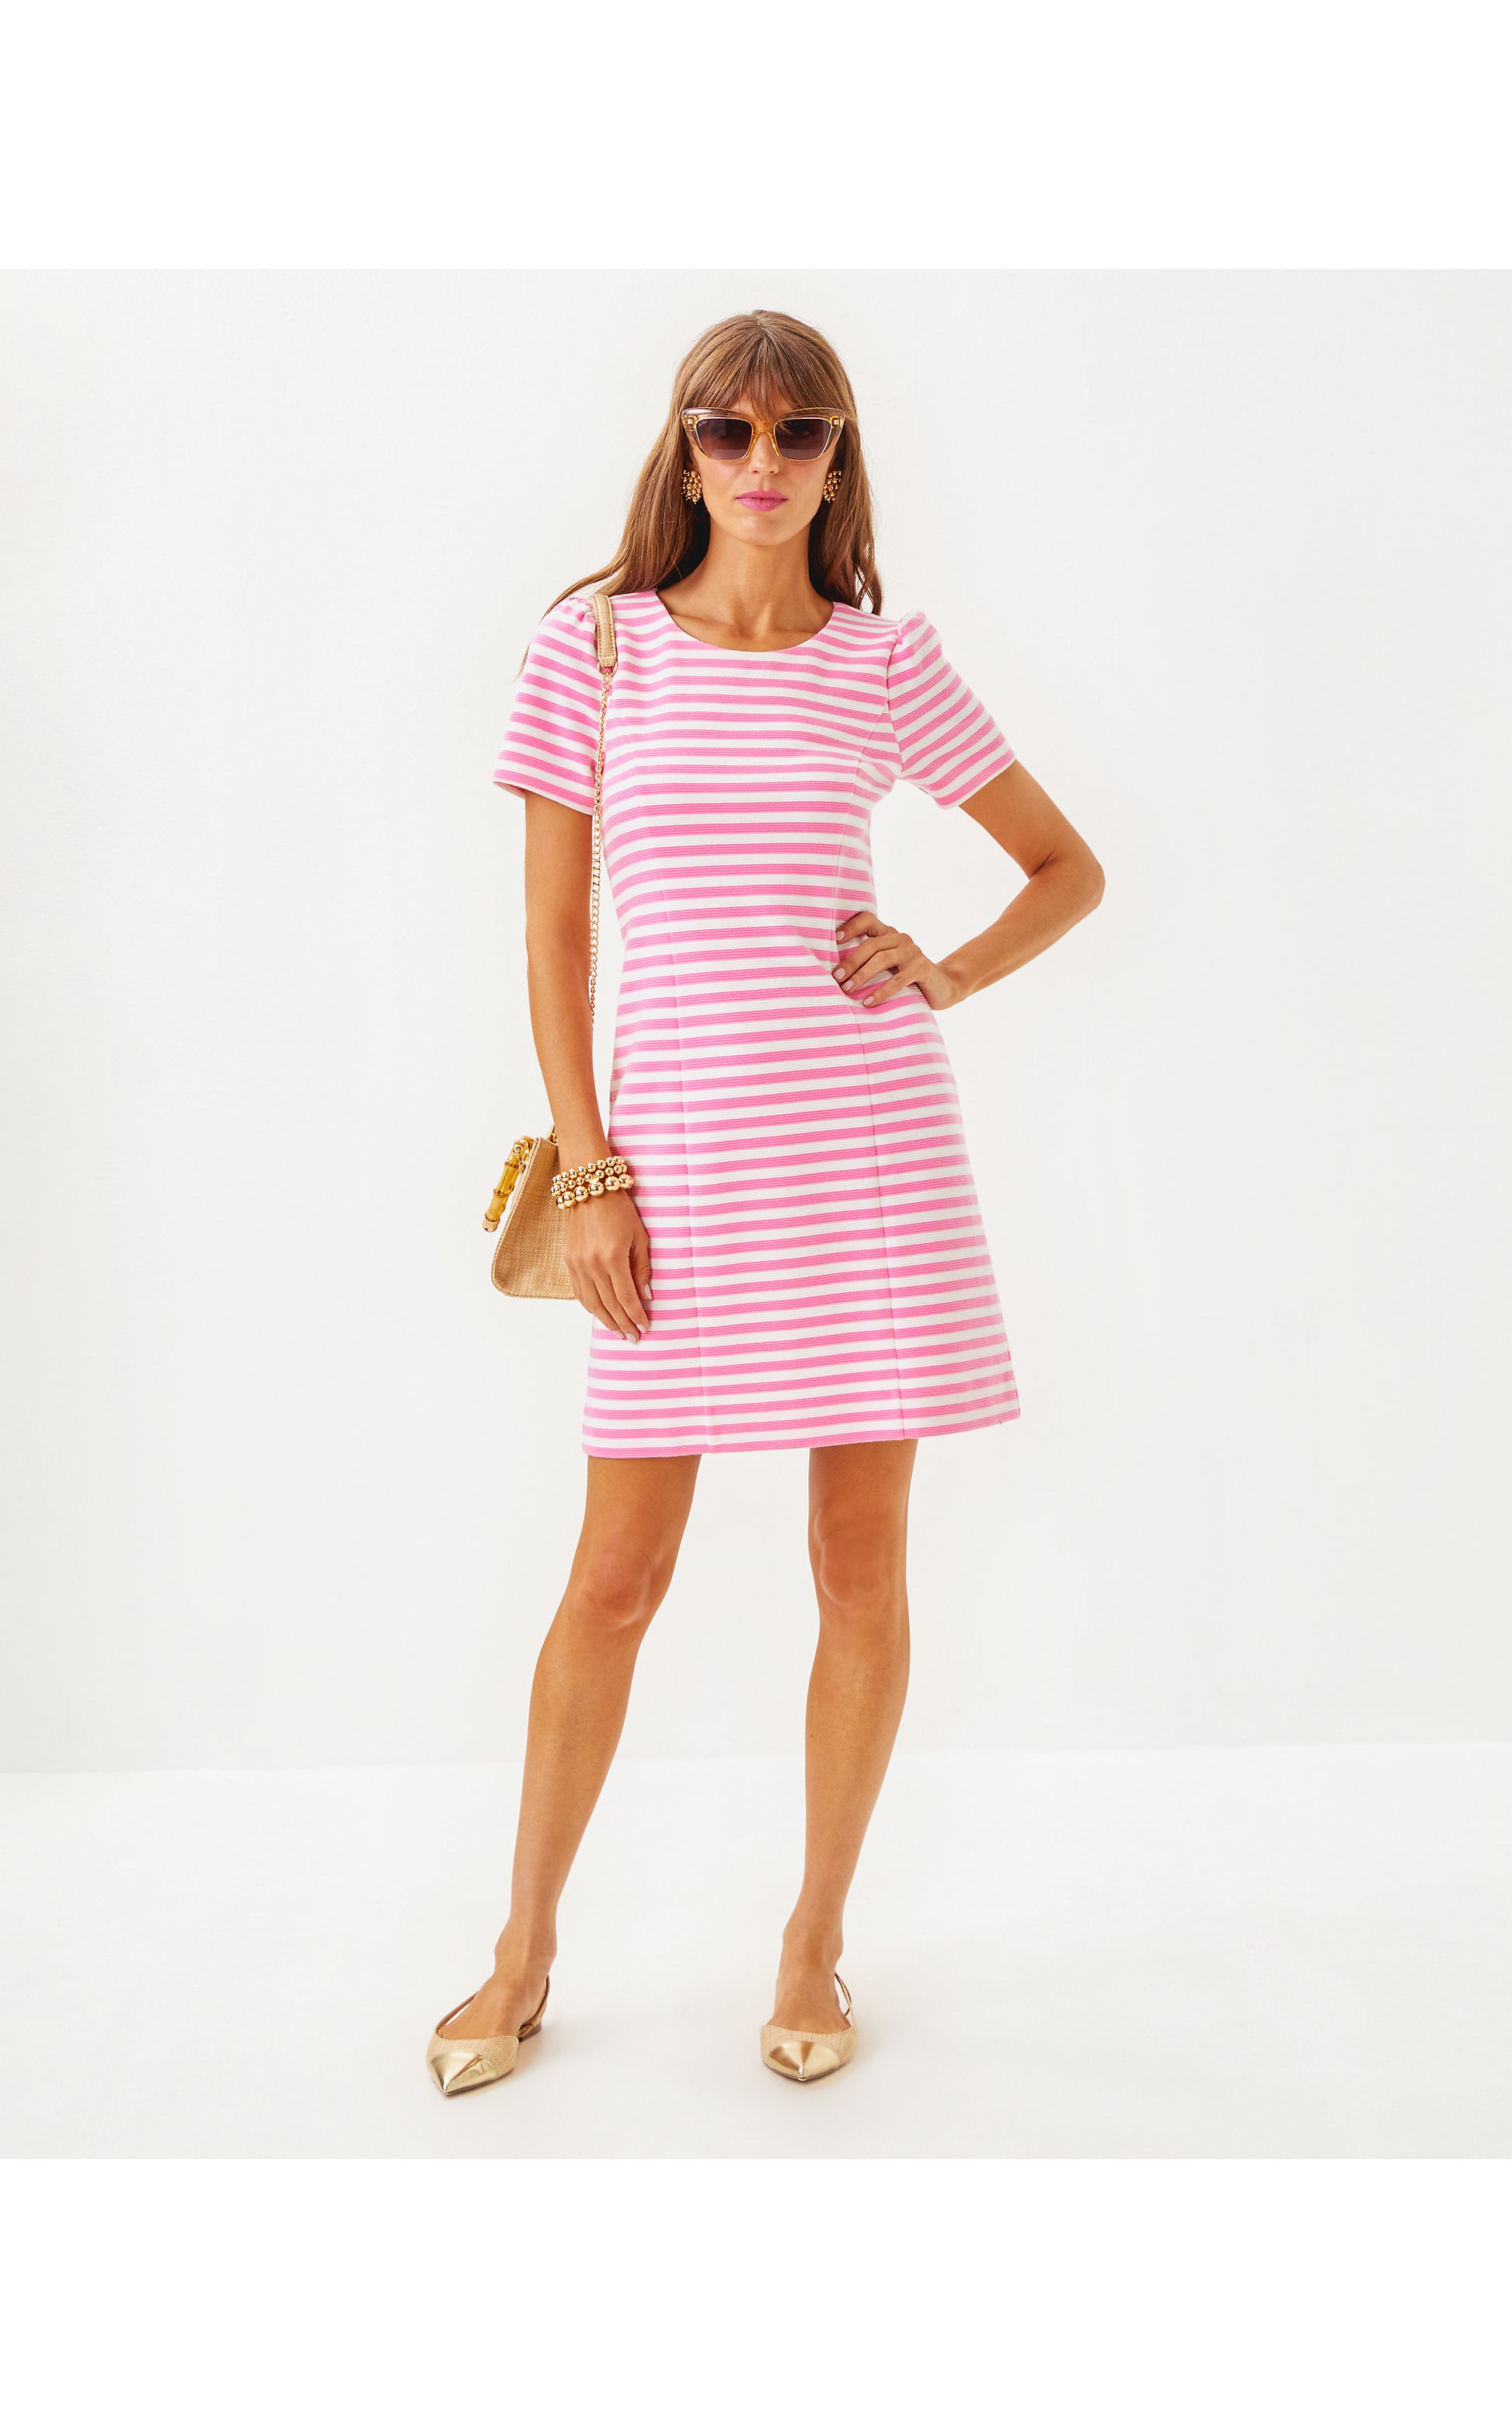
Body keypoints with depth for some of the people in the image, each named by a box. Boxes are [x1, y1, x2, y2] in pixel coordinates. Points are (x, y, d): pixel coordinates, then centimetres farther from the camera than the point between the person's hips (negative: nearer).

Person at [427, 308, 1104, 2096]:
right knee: (616, 1576, 6)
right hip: (680, 1146, 0)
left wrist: (953, 973, -4)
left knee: (862, 1569, 7)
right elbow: (553, 930, 4)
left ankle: (815, 1940, 27)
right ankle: (524, 1950, 26)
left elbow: (1070, 866, 14)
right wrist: (589, 1165, -2)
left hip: (868, 1143, 1)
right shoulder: (592, 648, 4)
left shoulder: (884, 662, 6)